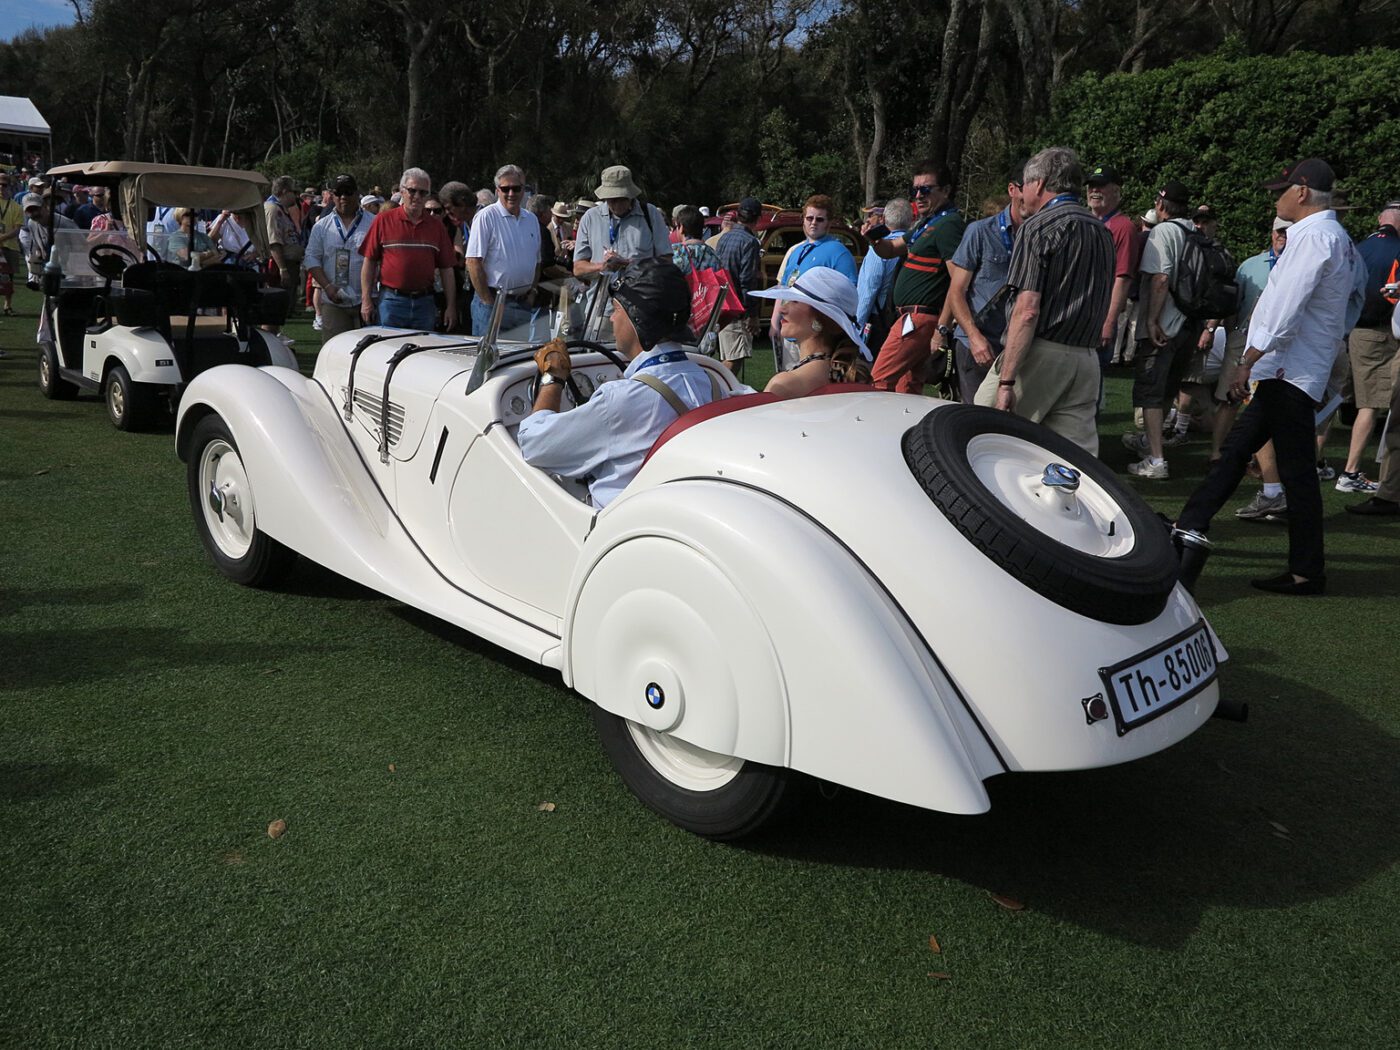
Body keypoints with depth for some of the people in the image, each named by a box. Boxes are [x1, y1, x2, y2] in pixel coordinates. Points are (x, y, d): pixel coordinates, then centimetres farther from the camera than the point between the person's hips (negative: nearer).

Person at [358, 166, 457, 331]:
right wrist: (366, 299, -4)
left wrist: (451, 306, 4)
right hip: (391, 300, -2)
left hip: (425, 303, 2)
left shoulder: (436, 226, 9)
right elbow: (369, 261, 2)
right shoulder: (383, 220, 2)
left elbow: (446, 268, 9)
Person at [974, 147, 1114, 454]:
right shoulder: (1102, 232, 18)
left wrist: (1006, 380, -17)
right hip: (1086, 358, 7)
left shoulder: (1040, 226, -7)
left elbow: (1027, 310, -16)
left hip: (1041, 355, -7)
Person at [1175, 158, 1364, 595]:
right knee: (1235, 450, 14)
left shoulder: (1314, 237, -15)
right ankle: (1189, 527, 22)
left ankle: (1307, 572, 3)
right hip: (1283, 372, 10)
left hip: (1288, 373, -10)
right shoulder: (1336, 239, 17)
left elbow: (1285, 310, -21)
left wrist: (1248, 362, -15)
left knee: (1296, 470, -4)